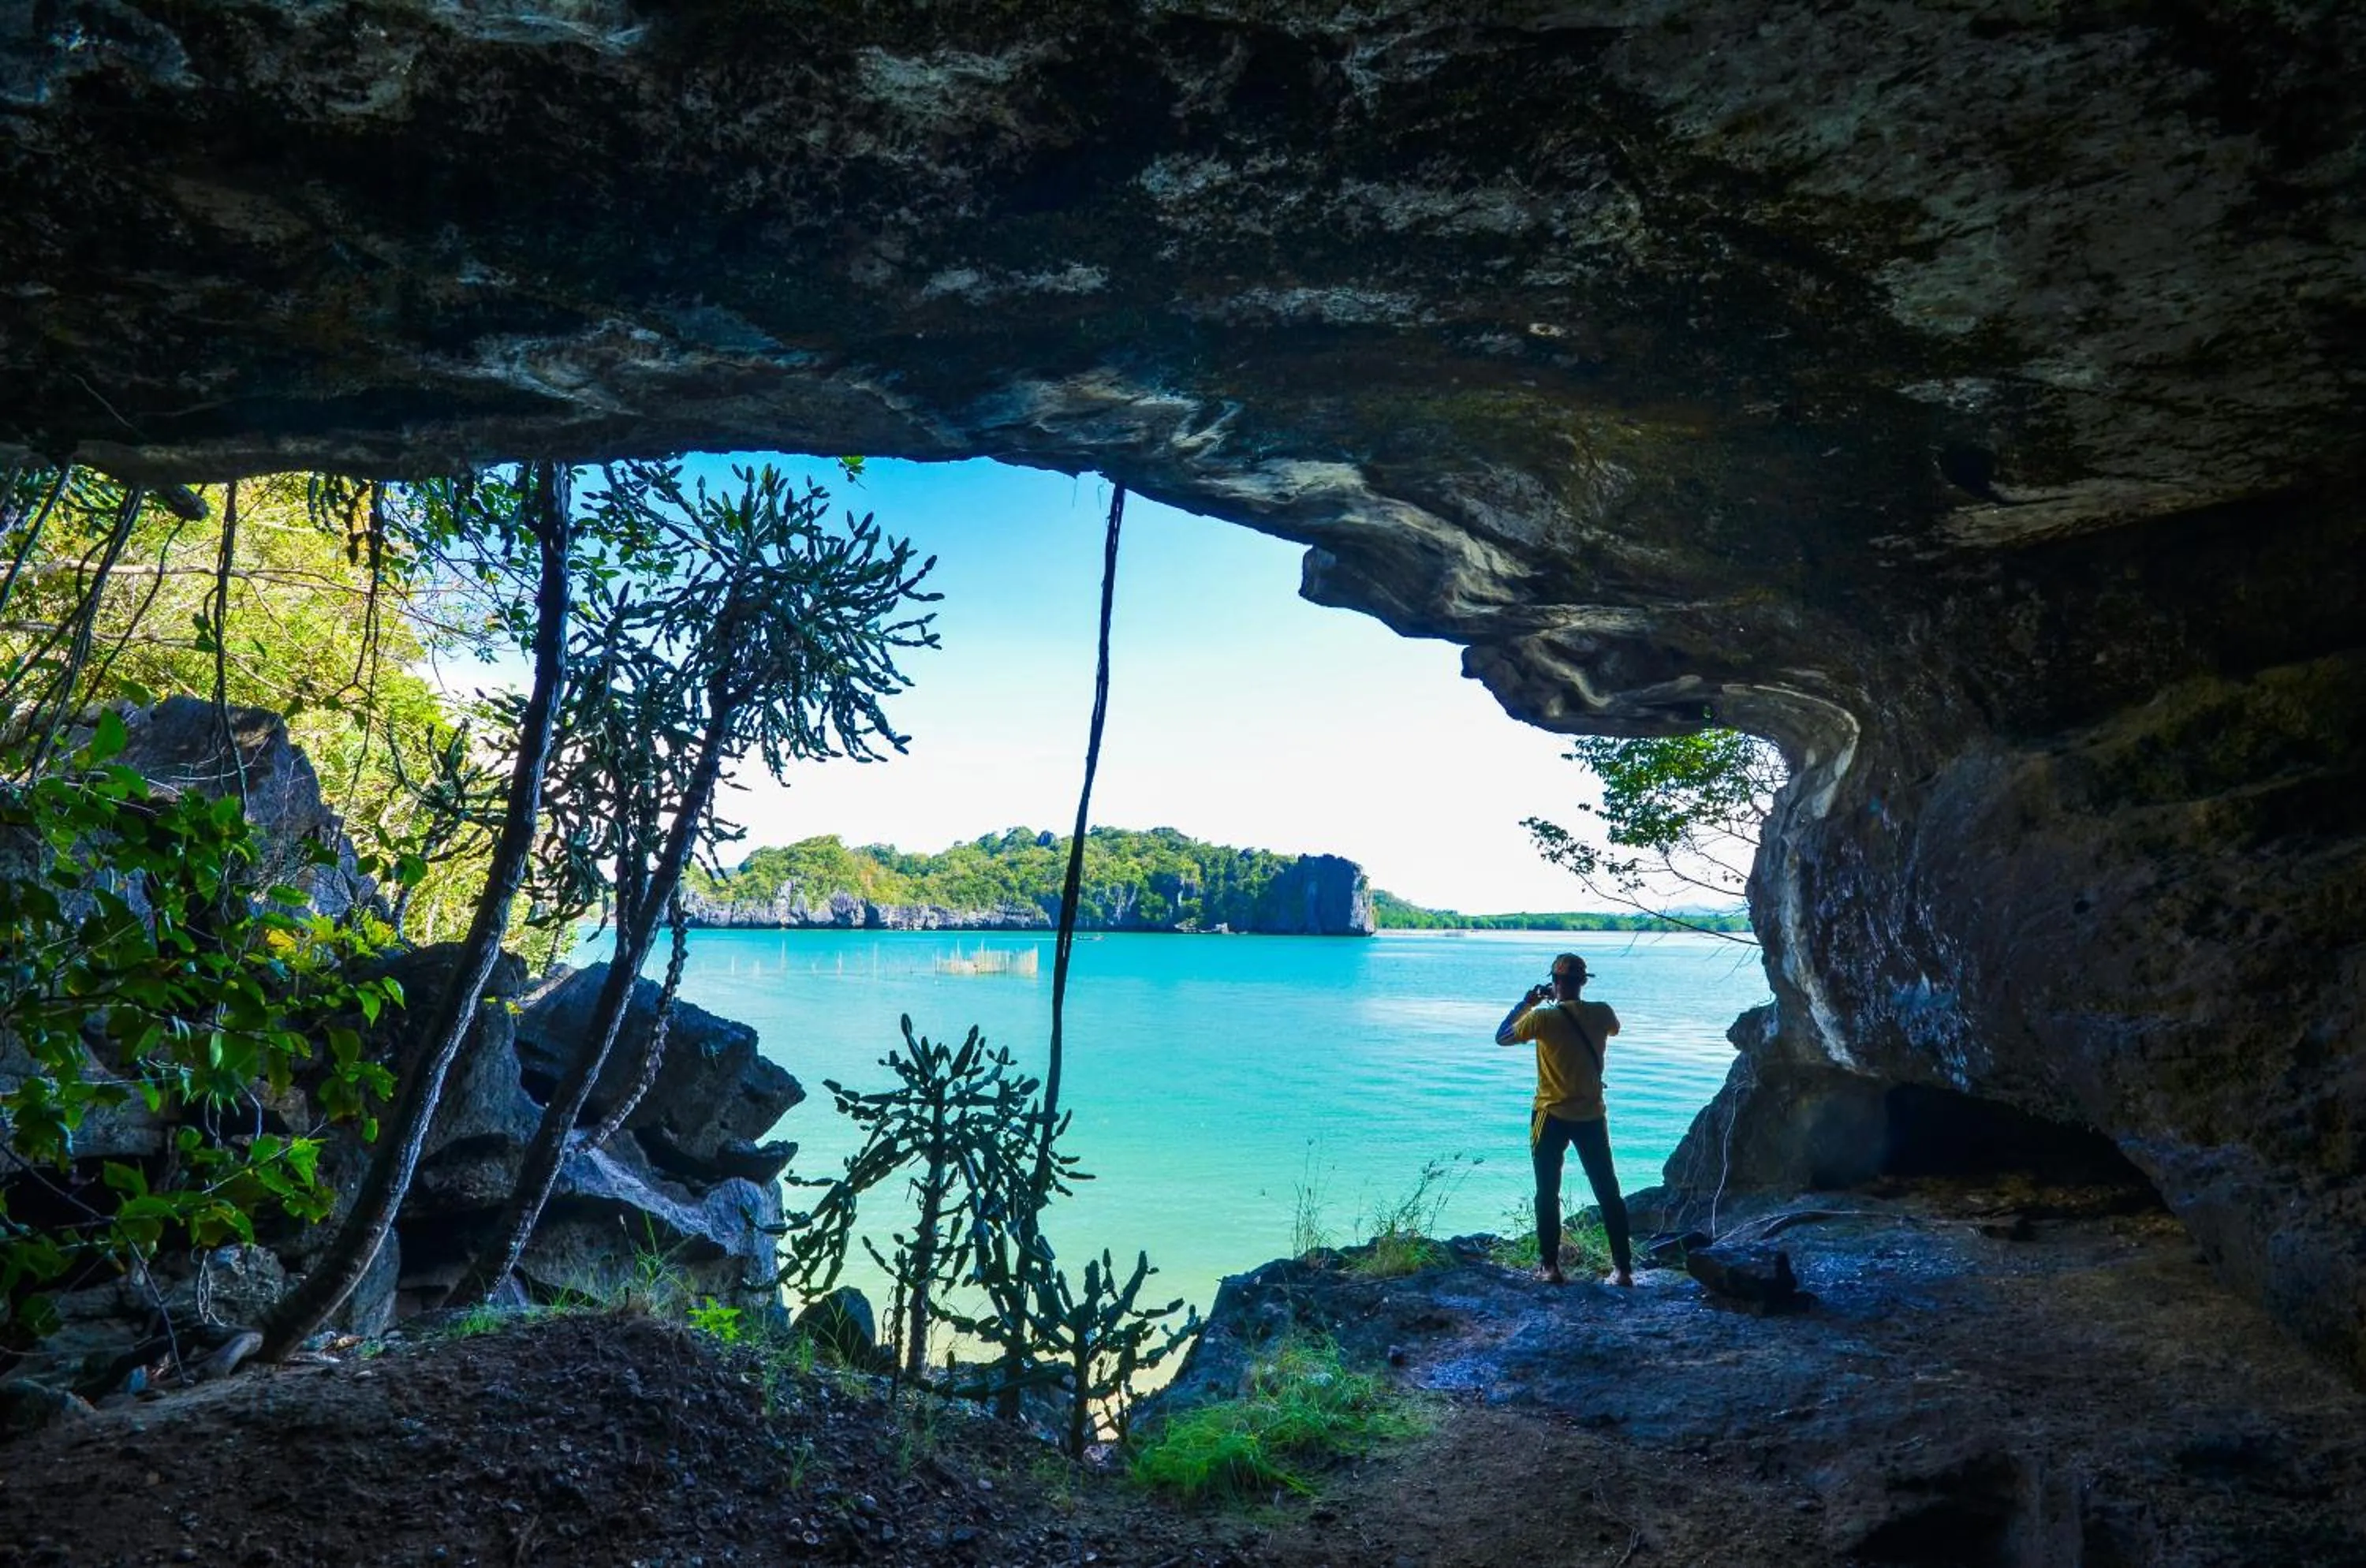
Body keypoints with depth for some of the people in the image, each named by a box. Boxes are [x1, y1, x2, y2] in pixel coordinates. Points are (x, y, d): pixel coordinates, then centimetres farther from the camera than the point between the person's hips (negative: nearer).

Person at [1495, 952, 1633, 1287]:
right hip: (1592, 1116, 2)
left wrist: (1525, 1003, 7)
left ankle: (1550, 1266, 9)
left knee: (1548, 1193, 9)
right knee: (1608, 1193, 9)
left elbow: (1501, 1037, 1)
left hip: (1551, 1117, -2)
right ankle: (1623, 1268, 9)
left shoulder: (1543, 1018, -14)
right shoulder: (1600, 1013, -6)